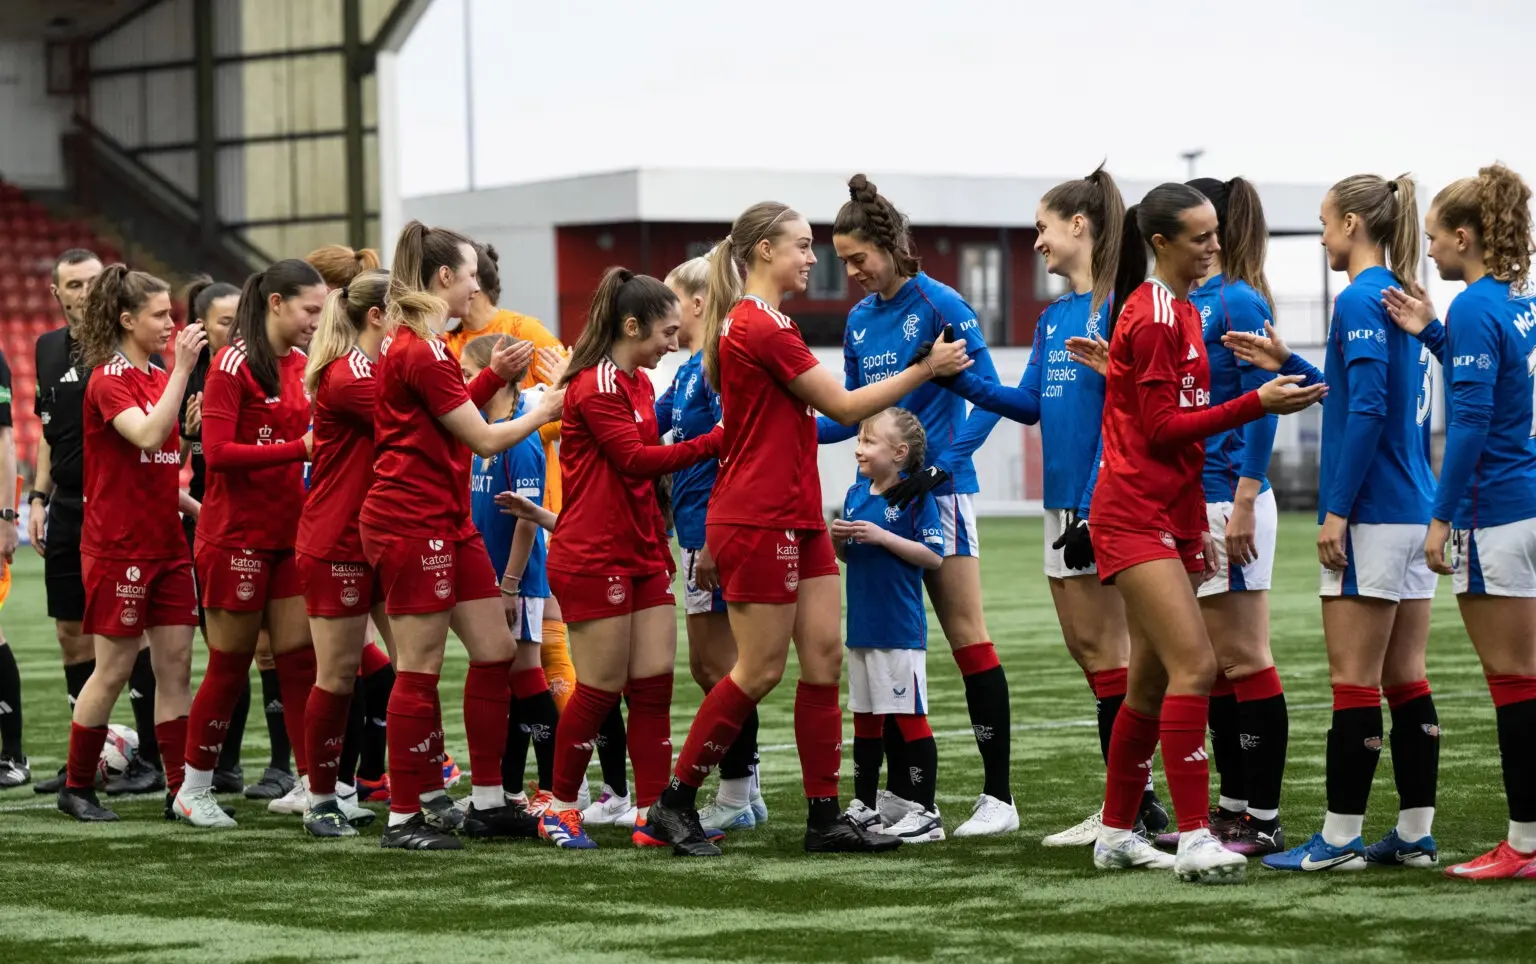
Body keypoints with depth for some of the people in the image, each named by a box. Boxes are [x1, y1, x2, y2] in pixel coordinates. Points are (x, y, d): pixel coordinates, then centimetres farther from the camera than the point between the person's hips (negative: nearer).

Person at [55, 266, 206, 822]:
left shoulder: (159, 377, 13)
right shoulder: (110, 380, -11)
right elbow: (147, 435, -28)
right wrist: (181, 369, -29)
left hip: (166, 544, 7)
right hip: (118, 547, -7)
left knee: (176, 665, 3)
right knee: (114, 669, -1)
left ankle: (181, 789, 5)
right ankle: (77, 788, 12)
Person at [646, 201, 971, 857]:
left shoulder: (751, 322, 16)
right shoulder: (762, 327, -16)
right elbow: (843, 407, -13)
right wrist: (925, 368, -6)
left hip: (796, 518, 10)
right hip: (758, 522, -10)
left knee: (825, 656, 4)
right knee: (761, 670, -4)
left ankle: (824, 816, 5)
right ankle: (675, 803, 7)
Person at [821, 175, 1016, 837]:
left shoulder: (939, 305, -10)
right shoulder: (860, 320, 11)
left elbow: (988, 396, -14)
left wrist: (943, 466, -22)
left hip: (938, 490, -7)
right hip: (882, 493, 7)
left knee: (966, 635, -7)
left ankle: (998, 796, -5)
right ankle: (902, 792, 16)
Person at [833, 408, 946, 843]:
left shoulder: (916, 496, -10)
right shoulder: (856, 495, 10)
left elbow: (934, 556, -15)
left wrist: (881, 536, -21)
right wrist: (838, 539, -2)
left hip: (900, 627, -7)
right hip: (861, 624, 7)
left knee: (910, 717, -4)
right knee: (865, 717, 14)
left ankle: (925, 812, 1)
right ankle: (863, 807, 22)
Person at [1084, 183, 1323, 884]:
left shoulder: (1181, 309, 16)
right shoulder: (1152, 316, -14)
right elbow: (1162, 428, -17)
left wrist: (1199, 523, 21)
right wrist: (1256, 404, -20)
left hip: (1173, 516, 10)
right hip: (1135, 516, -10)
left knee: (1153, 681, 11)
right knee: (1194, 666, -17)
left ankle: (1117, 835, 19)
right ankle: (1194, 842, -18)